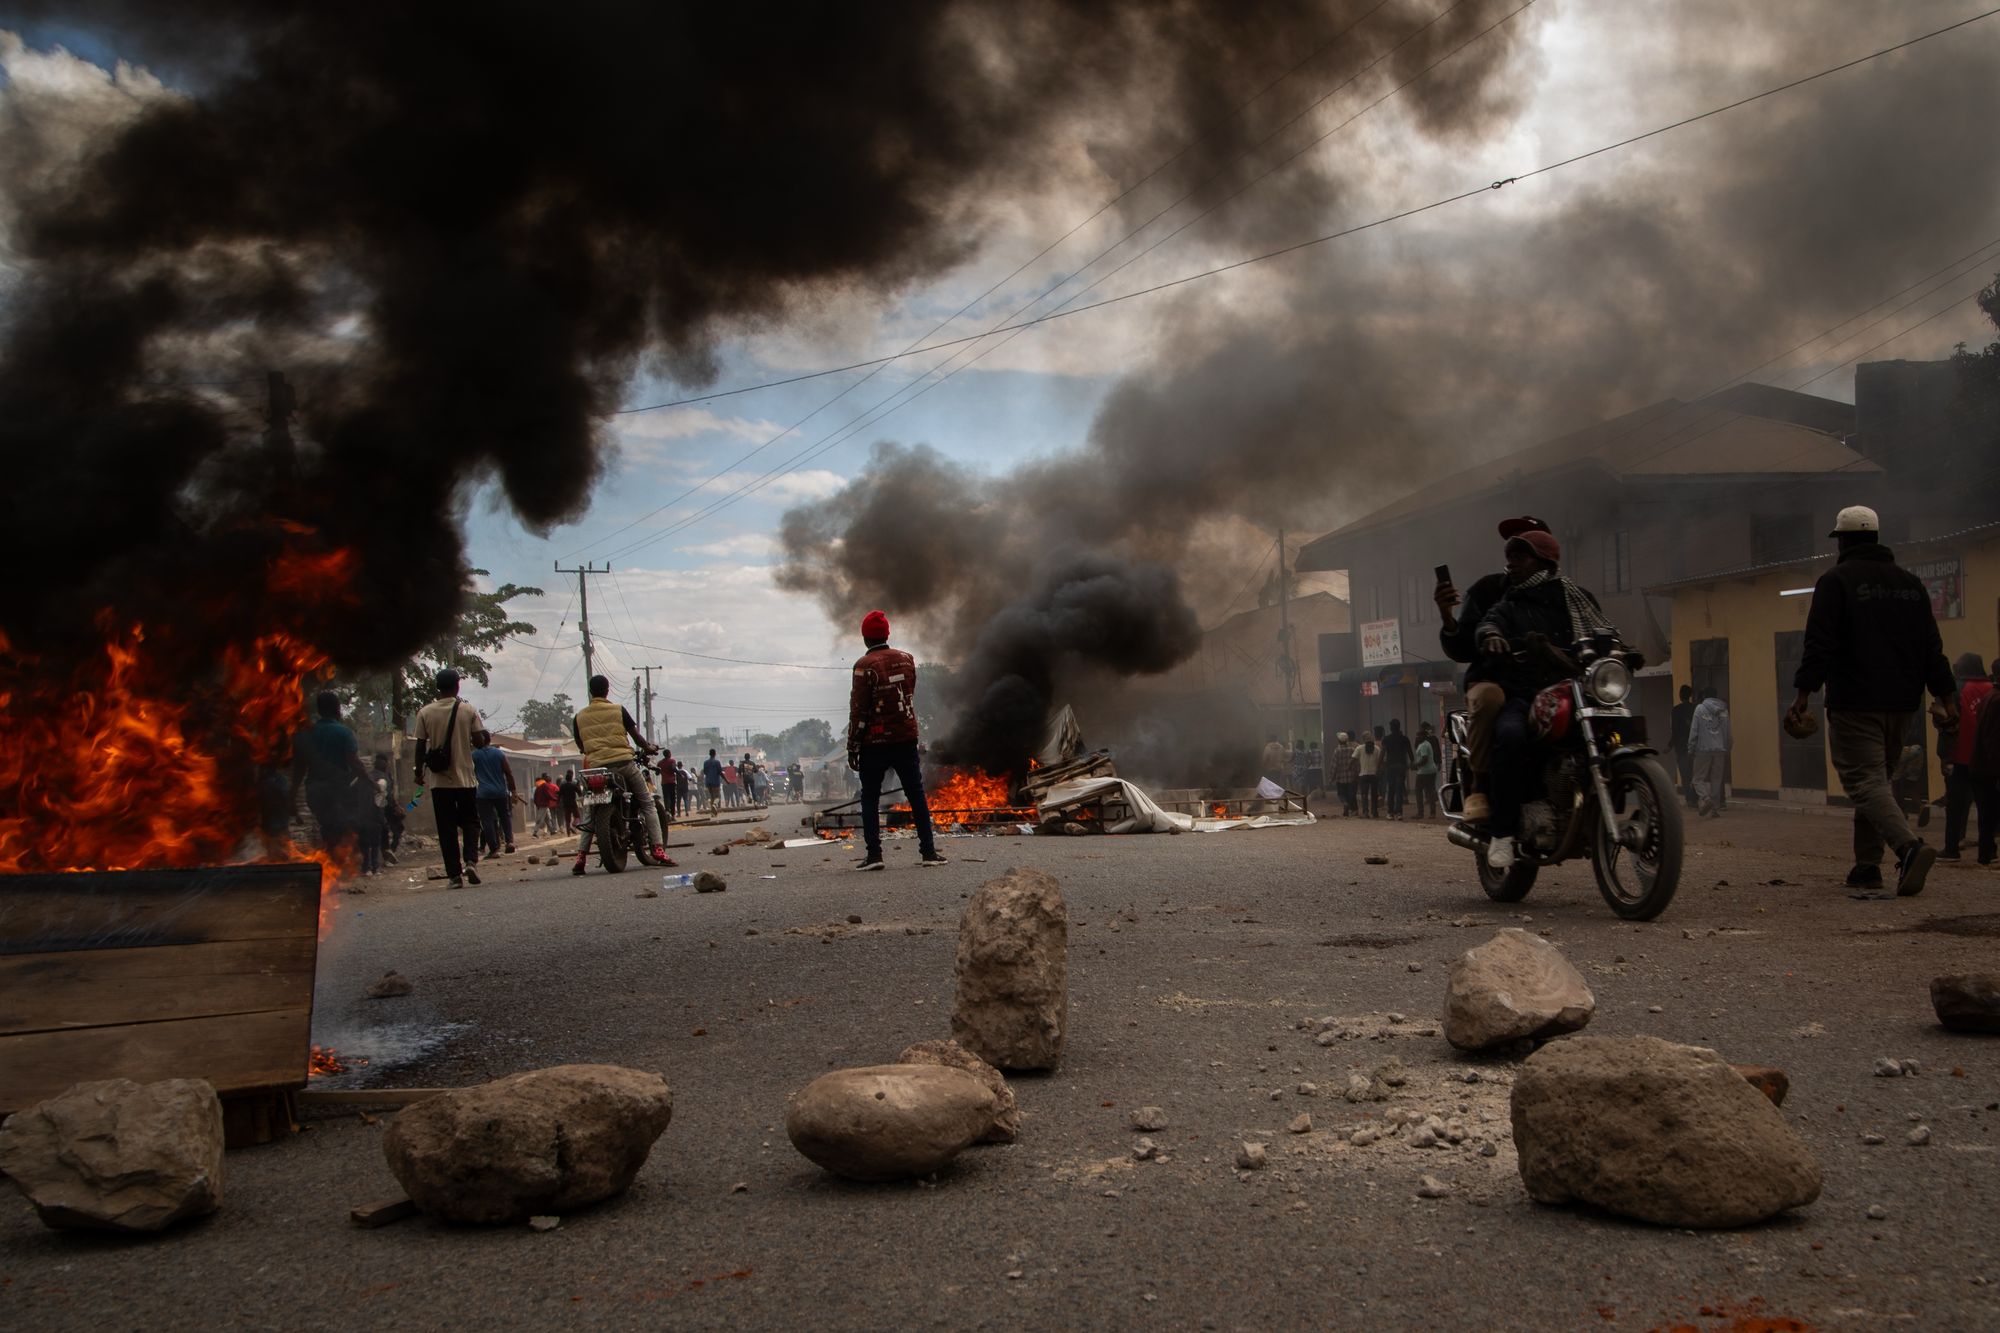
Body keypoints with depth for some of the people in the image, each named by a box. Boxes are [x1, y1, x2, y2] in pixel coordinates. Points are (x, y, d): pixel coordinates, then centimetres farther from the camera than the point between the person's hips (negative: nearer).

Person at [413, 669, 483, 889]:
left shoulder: (425, 713, -2)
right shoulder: (468, 711, -3)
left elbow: (420, 745, 0)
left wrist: (419, 772, 10)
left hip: (439, 780, 0)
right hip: (465, 777, 0)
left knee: (446, 828, 4)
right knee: (470, 822, 13)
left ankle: (454, 874, 0)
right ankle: (471, 860, -9)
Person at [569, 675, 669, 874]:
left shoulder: (579, 717, 8)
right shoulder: (618, 710, 1)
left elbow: (581, 746, 15)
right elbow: (635, 735, 5)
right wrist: (648, 748, 24)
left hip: (596, 766, 2)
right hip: (623, 762, -2)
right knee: (647, 804, 7)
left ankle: (580, 858, 1)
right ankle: (659, 851, -5)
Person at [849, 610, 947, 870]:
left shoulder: (865, 665, -11)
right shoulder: (906, 659, 6)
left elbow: (858, 710, -12)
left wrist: (852, 747, -8)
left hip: (875, 743, -4)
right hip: (906, 740, 4)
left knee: (870, 799, 5)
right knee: (916, 795, 8)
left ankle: (873, 854, -2)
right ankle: (928, 851, 6)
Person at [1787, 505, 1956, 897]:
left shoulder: (1836, 581, -5)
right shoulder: (1910, 583, 14)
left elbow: (1819, 644, -13)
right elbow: (1932, 647, 12)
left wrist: (1804, 694, -13)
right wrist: (1946, 696, 13)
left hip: (1855, 703, -6)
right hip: (1902, 703, 6)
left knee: (1864, 781, -10)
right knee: (1877, 778, 16)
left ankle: (1909, 846, -32)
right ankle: (1867, 866, 16)